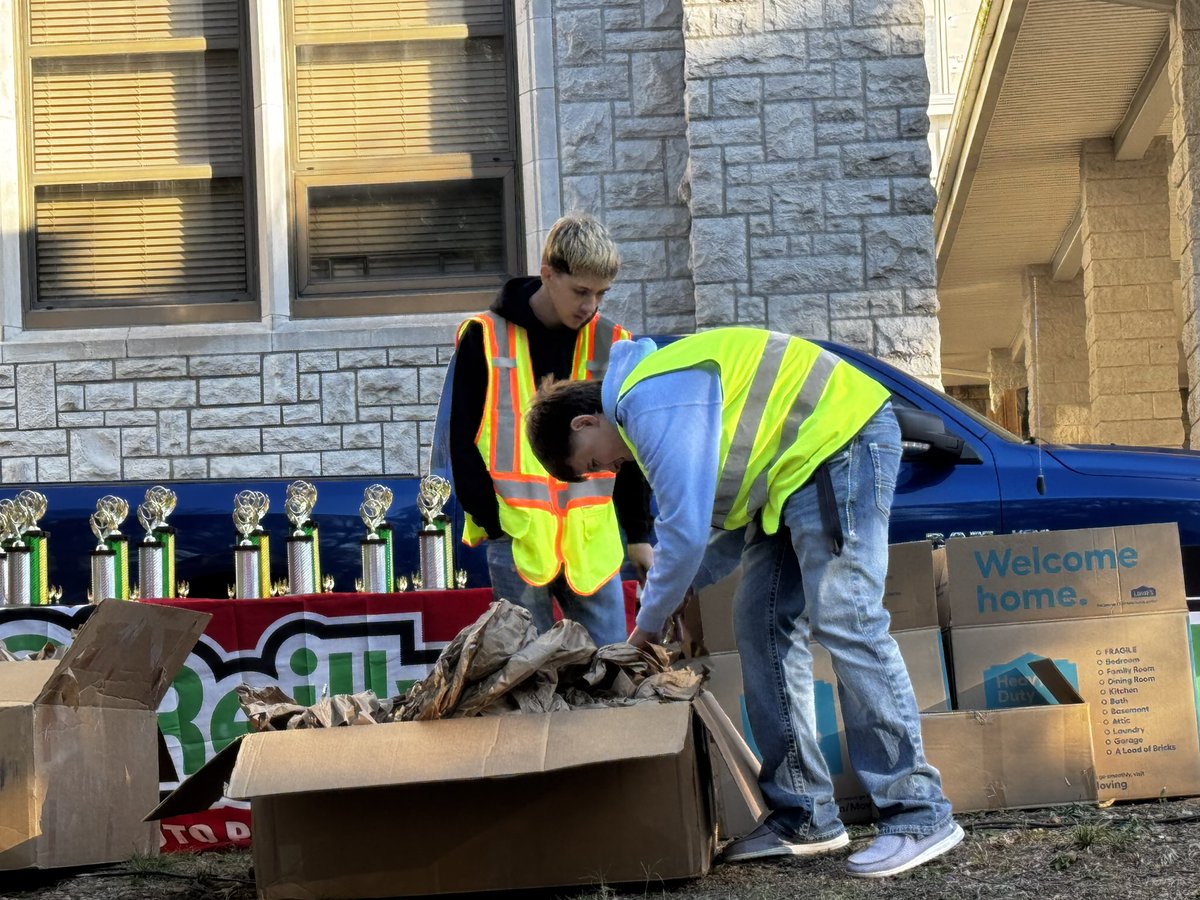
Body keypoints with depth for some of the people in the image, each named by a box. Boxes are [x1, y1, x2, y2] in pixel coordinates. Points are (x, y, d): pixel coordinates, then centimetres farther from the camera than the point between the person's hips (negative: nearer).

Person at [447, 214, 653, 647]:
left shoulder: (611, 344, 7)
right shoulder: (485, 339, -2)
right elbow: (463, 443, 0)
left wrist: (639, 534, 10)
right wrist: (492, 524, -7)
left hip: (592, 540, 3)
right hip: (515, 538, -3)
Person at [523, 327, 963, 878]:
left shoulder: (653, 405, -19)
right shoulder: (645, 397, 14)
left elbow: (685, 531, -21)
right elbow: (724, 519, 19)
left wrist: (646, 628, -8)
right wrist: (682, 593, 10)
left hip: (839, 441, -11)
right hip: (794, 471, 11)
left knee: (843, 622, -19)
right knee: (762, 626, 7)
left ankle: (919, 817, -17)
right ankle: (803, 818, 8)